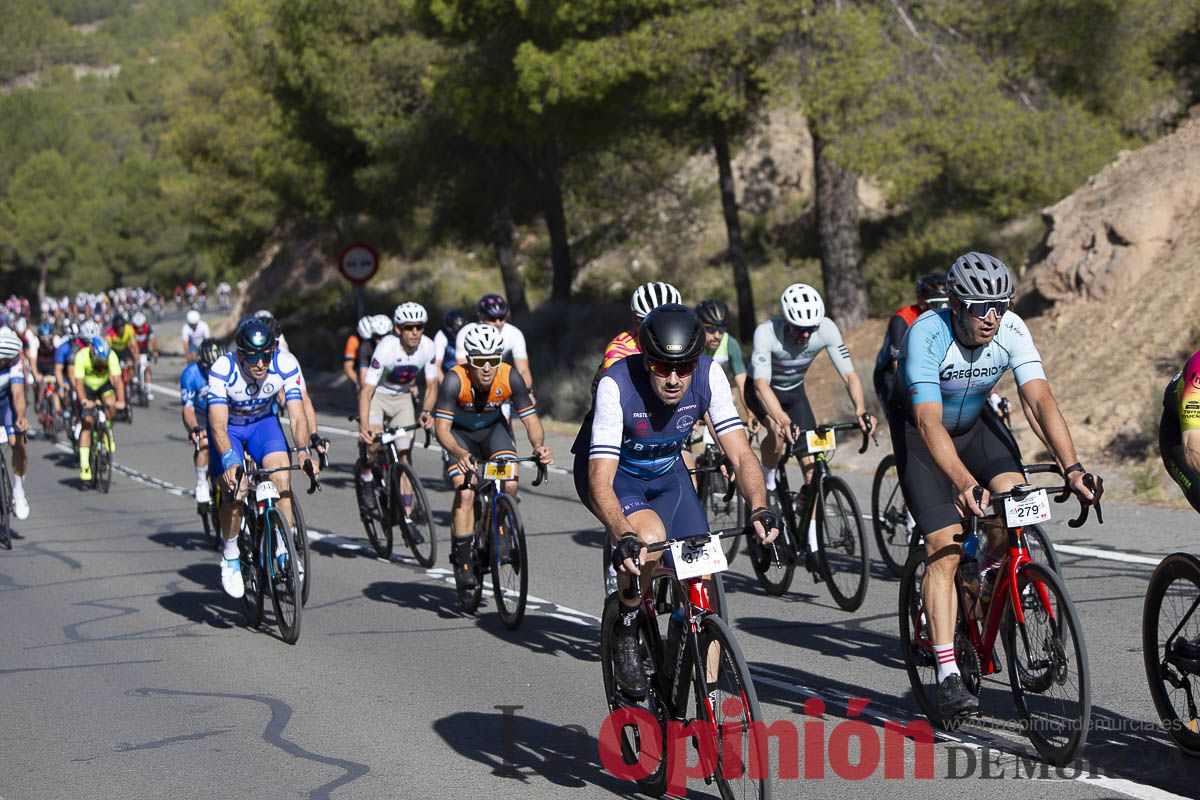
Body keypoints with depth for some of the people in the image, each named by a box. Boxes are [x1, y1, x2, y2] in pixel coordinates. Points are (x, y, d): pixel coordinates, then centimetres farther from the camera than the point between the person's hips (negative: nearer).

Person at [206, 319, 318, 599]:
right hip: (228, 427, -2)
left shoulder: (286, 364, -27)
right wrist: (230, 461, -52)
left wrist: (303, 451, -43)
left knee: (282, 479, -22)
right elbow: (218, 425, -37)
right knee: (234, 492, -20)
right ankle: (230, 558, 3)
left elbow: (297, 416, -26)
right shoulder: (222, 370, -32)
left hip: (263, 421, 2)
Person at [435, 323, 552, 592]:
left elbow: (531, 419, -23)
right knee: (464, 491, -22)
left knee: (510, 485, -20)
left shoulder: (510, 378, -27)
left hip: (493, 428, 2)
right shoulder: (455, 380, -32)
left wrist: (539, 446, -44)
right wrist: (460, 454, -54)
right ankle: (462, 560, -11)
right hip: (460, 431, -2)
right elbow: (441, 428, -35)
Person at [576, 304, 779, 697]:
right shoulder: (617, 385, -34)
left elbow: (740, 453, -24)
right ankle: (626, 629, -7)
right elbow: (601, 479, -39)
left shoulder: (708, 375, -24)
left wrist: (760, 509, -43)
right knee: (649, 537, -35)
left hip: (666, 472, 4)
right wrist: (624, 538, -56)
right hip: (614, 474, -4)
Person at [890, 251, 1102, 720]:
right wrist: (964, 483, -55)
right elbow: (928, 422, -41)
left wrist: (1072, 467, -43)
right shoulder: (928, 334, -33)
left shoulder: (1012, 331, -22)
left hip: (974, 423, 4)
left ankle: (986, 575, 9)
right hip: (918, 430, -4)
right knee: (945, 548, -16)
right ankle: (948, 677, -17)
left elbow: (1041, 400, -30)